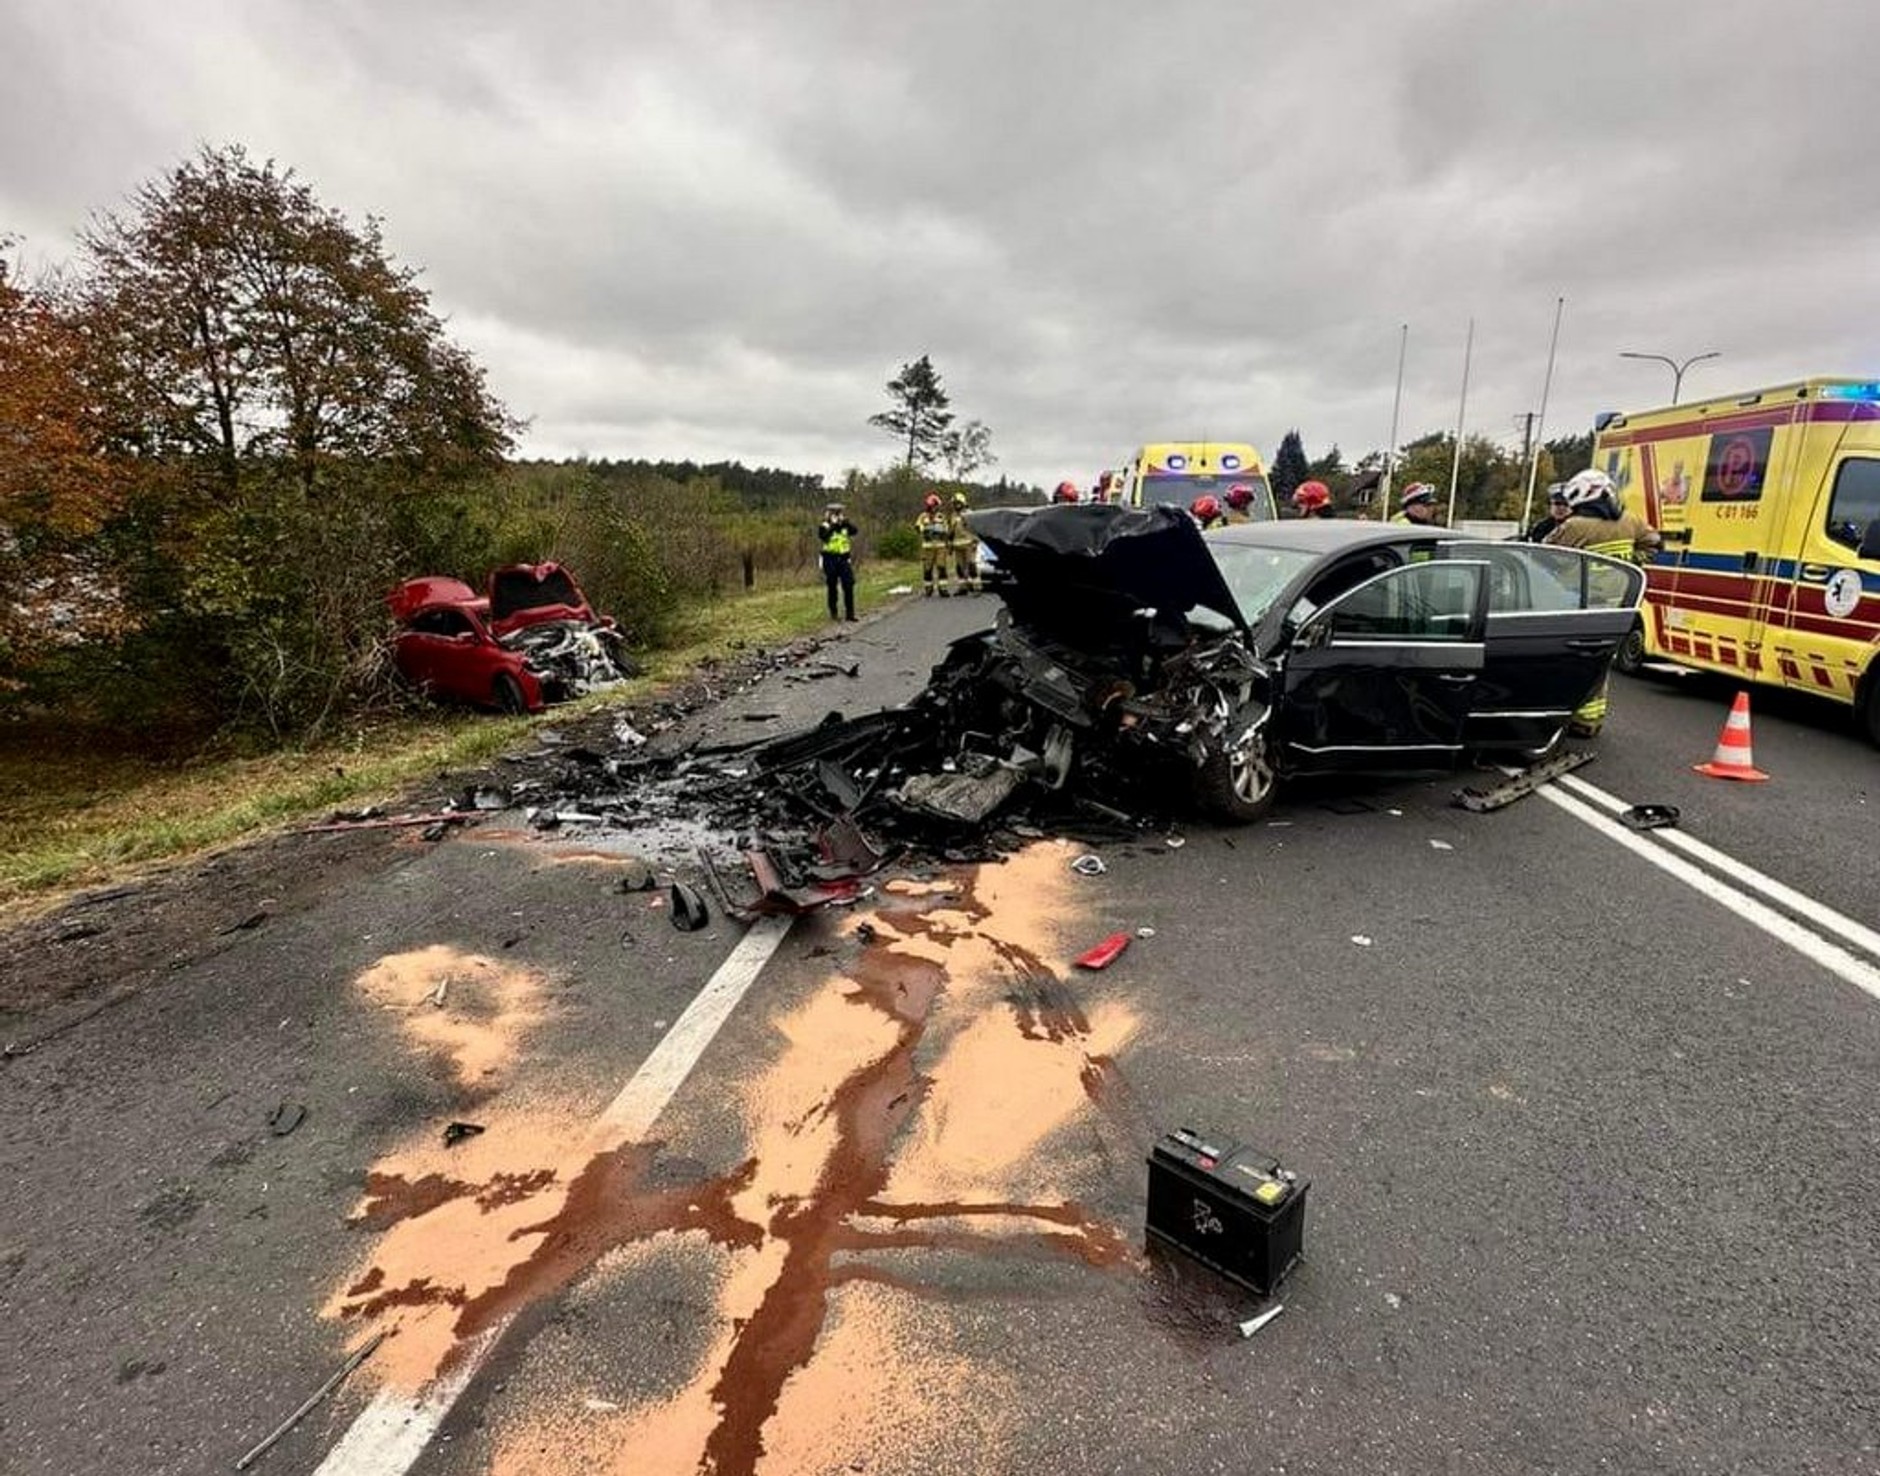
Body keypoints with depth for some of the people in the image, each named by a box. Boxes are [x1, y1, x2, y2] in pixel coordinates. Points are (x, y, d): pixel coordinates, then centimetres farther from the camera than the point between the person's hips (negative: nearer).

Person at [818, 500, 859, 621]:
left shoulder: (845, 525, 11)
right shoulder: (824, 526, 0)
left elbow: (855, 531, -7)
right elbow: (823, 536, -20)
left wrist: (845, 521, -12)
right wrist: (833, 525, -16)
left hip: (844, 559, 3)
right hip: (830, 559, -3)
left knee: (848, 586, -5)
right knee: (832, 587, 5)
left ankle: (849, 613, 0)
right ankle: (833, 613, 16)